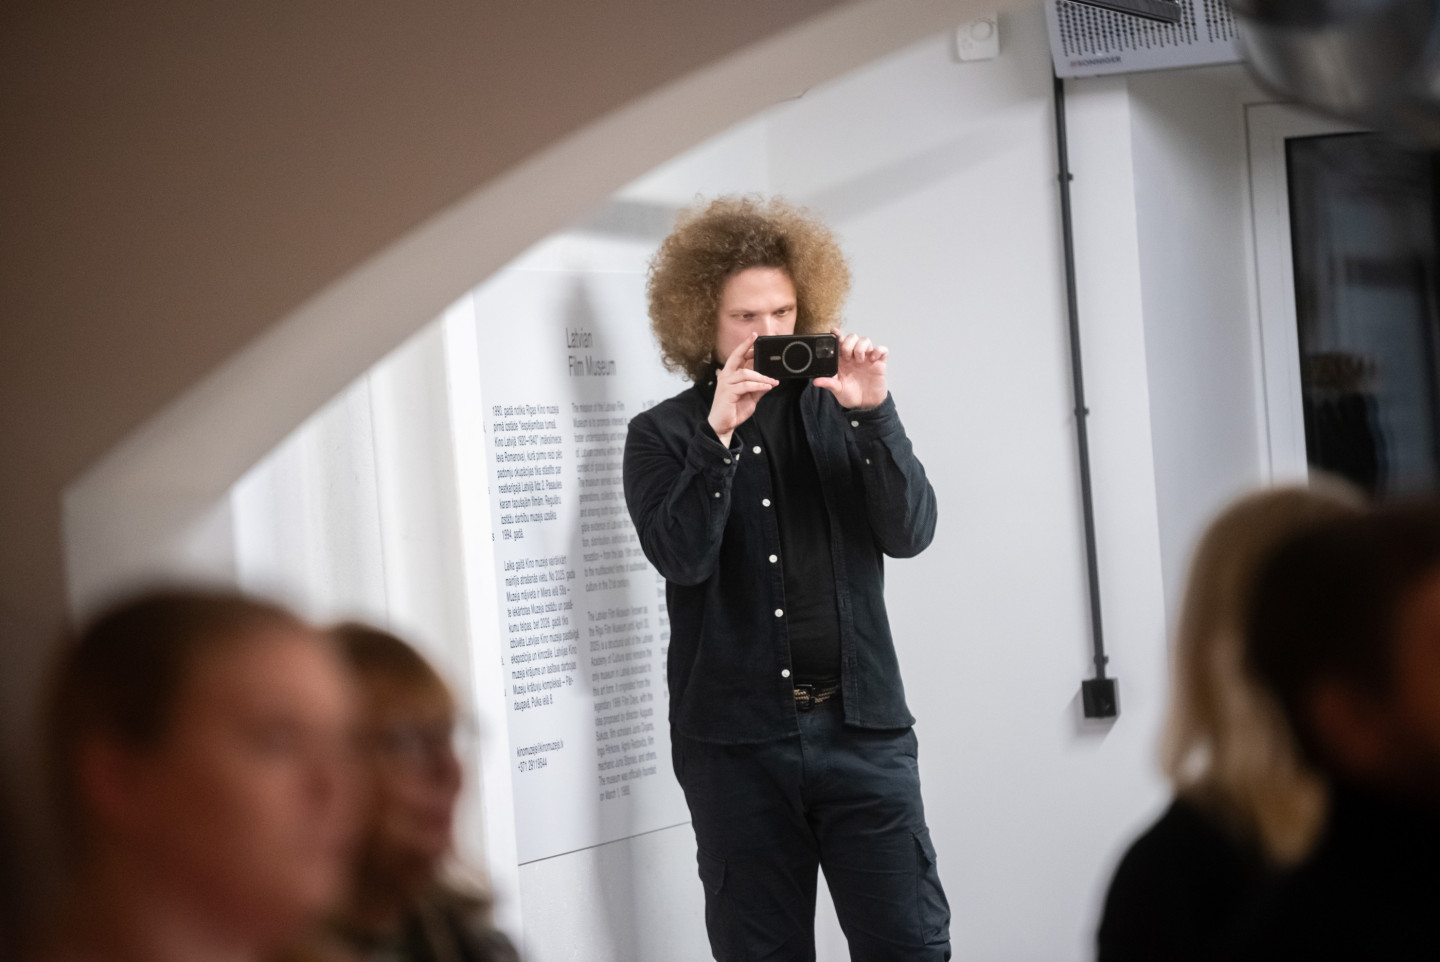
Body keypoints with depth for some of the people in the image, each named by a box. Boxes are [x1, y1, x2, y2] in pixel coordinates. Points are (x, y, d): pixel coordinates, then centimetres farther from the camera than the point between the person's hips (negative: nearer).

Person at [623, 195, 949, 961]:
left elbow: (909, 533, -4)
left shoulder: (837, 411, 7)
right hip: (736, 740, -1)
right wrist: (718, 434, -22)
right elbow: (682, 558, -12)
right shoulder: (663, 434, 4)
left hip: (861, 725, 1)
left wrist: (873, 413, -16)